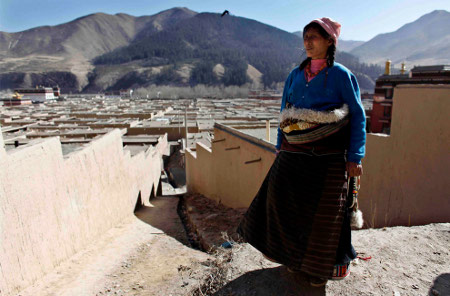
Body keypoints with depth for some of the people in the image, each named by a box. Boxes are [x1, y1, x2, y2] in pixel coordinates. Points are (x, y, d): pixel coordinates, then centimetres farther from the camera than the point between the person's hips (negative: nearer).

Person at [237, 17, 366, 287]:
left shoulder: (341, 75, -2)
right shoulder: (296, 75, 11)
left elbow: (358, 116, -2)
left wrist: (355, 157, -8)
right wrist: (281, 146, 13)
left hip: (326, 156, -4)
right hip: (294, 154, 5)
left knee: (324, 210, 6)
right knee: (281, 198, 5)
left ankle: (321, 267, 30)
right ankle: (294, 255, 31)